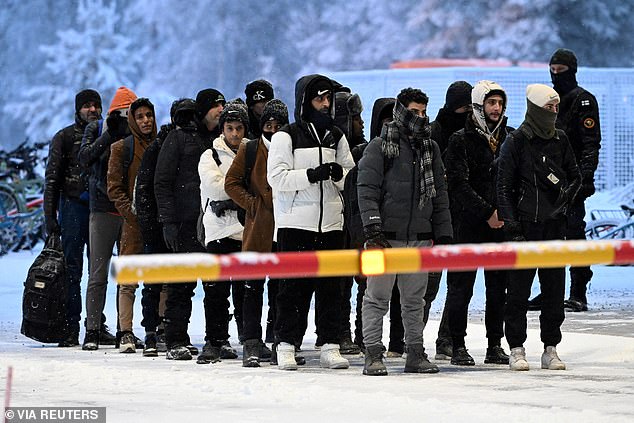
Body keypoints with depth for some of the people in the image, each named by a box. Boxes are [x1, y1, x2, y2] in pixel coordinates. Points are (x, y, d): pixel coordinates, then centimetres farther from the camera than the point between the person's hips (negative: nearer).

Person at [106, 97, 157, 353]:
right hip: (133, 224, -3)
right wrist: (131, 212, -11)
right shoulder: (122, 149, 4)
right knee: (128, 281, -5)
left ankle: (154, 333, 6)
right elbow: (115, 188, 0)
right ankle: (126, 334, -3)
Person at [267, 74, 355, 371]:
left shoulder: (335, 137, 14)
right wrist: (312, 174, -20)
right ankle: (285, 346, 4)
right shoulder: (287, 136, -1)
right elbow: (277, 177, -10)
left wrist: (339, 174, -6)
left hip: (330, 223, 4)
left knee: (330, 288, 3)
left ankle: (330, 346, 6)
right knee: (290, 287, -1)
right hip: (295, 222, -4)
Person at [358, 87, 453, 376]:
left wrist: (443, 234, 13)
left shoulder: (430, 149, 15)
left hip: (420, 236, 5)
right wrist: (373, 230, -18)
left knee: (415, 300, 10)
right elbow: (367, 190, -9)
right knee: (377, 297, -3)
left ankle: (415, 353, 15)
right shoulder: (379, 147, -3)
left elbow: (440, 195, 18)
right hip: (386, 235, -5)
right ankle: (373, 354, 0)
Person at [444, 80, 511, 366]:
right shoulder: (461, 141, -4)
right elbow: (459, 185, -11)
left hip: (502, 225, 4)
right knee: (461, 286, -2)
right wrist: (487, 212, -16)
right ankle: (458, 346, 5)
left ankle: (495, 345, 14)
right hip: (468, 224, -4)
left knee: (499, 286, 7)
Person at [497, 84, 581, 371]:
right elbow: (504, 186, -6)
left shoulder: (560, 140, 10)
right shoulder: (516, 142, -4)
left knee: (554, 288, 5)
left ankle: (551, 349, 11)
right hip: (524, 225, -4)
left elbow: (575, 175, 22)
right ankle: (516, 349, 5)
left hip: (554, 224, 4)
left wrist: (567, 196, 3)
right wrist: (511, 226, -11)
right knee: (519, 290, -1)